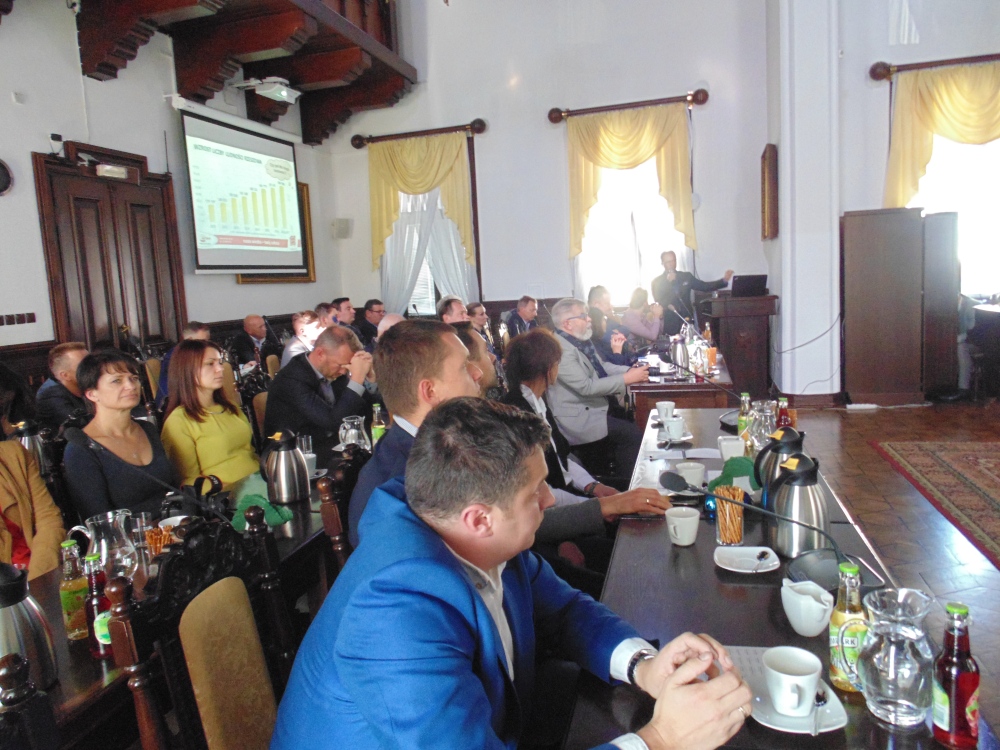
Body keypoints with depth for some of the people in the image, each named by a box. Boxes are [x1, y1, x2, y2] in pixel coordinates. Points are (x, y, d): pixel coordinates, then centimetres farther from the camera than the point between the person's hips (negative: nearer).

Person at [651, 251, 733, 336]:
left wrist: (724, 280, -1)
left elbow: (704, 286, 10)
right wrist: (668, 282, -13)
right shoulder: (656, 281, 1)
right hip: (669, 323, -3)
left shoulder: (686, 276, 10)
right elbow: (658, 302, -7)